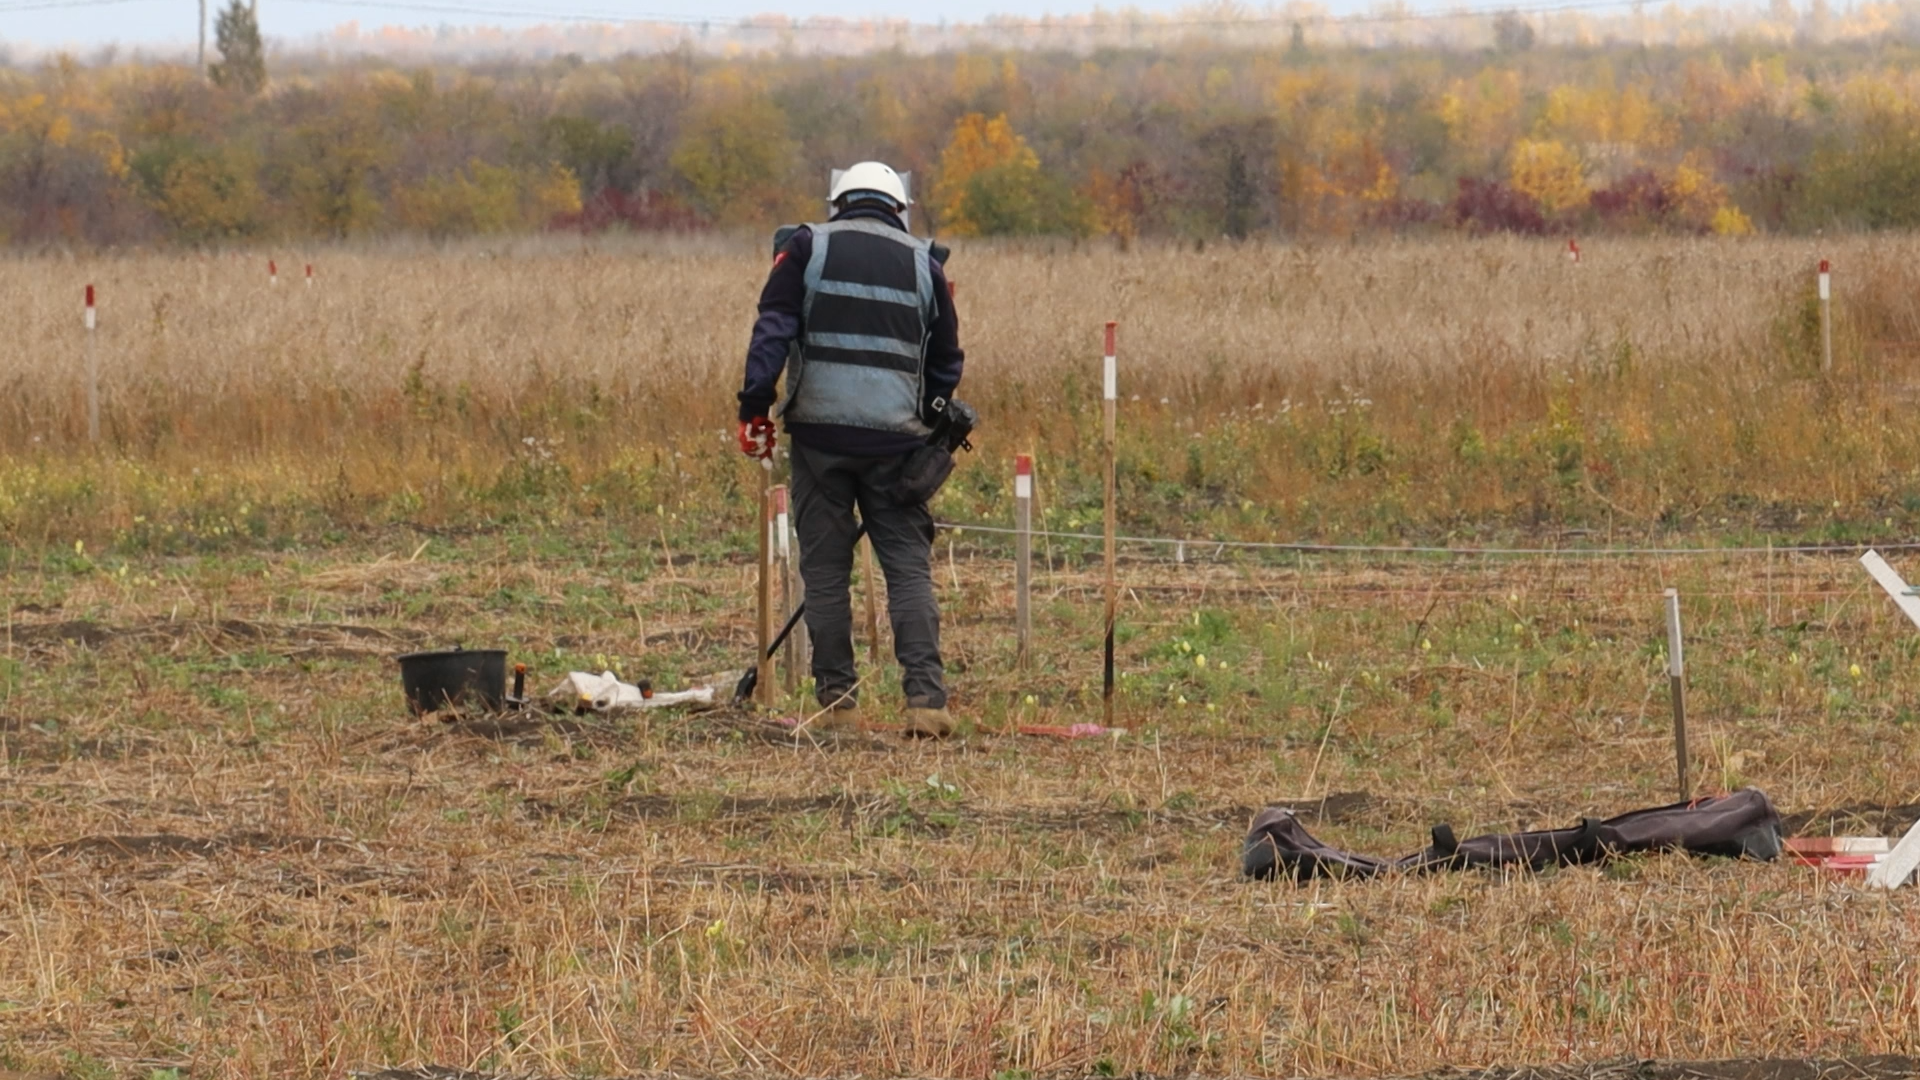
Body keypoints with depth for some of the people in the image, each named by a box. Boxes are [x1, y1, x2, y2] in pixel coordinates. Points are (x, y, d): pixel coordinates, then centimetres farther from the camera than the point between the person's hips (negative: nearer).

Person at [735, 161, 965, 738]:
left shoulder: (808, 247, 5)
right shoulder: (923, 263, 11)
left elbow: (772, 329, -4)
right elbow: (946, 361, 16)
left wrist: (755, 408, -6)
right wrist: (932, 420, 28)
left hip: (821, 431, -1)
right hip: (895, 438, 1)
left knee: (825, 570, 5)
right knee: (909, 569, 2)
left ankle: (837, 701, 6)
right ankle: (926, 698, -9)